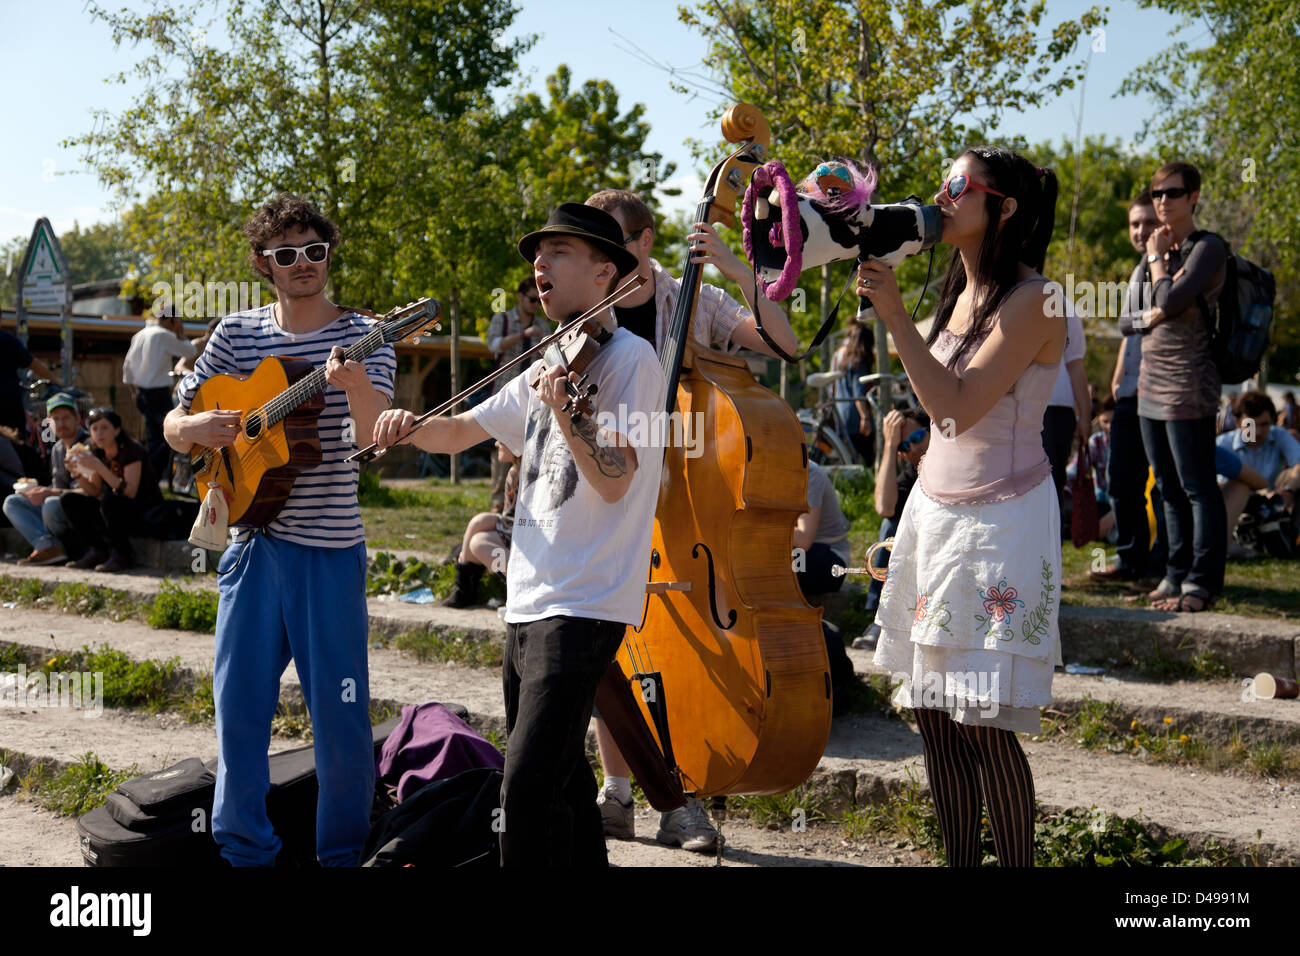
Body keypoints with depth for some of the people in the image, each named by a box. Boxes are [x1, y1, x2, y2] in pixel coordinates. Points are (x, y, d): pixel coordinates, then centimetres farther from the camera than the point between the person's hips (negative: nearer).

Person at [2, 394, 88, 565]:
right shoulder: (57, 449, 14)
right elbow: (58, 488, 19)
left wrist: (50, 493, -23)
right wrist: (38, 490, -3)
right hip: (61, 504, 9)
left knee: (51, 504, -35)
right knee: (12, 502, 0)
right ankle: (48, 545, -21)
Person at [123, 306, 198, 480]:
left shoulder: (139, 335, 13)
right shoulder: (164, 336, -12)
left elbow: (127, 365, 18)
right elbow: (191, 352, -7)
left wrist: (133, 391, 25)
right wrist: (181, 334, 6)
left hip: (142, 393, 9)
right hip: (159, 394, -9)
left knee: (154, 438, 13)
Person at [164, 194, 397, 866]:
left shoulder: (361, 336, -1)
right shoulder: (236, 335, 8)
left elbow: (375, 430, -17)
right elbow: (174, 427, 14)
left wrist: (354, 383, -39)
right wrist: (199, 428, -10)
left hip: (330, 546, -3)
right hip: (252, 540, 3)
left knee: (340, 712, 0)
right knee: (238, 703, 6)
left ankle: (342, 854, 18)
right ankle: (245, 850, 22)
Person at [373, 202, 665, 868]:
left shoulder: (629, 357, -7)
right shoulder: (550, 365, 18)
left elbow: (613, 482, -16)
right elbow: (461, 433, 21)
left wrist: (562, 413, -30)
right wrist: (410, 426, 1)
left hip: (584, 606, -9)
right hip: (529, 602, 9)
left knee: (529, 788, -16)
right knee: (559, 776, 16)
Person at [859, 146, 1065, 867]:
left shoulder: (1032, 301, -13)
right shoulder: (960, 292, 11)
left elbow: (958, 406, -23)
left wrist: (894, 315, -23)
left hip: (1000, 518, -8)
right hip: (934, 505, 8)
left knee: (985, 724, -6)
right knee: (933, 712, 8)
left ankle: (1018, 862, 9)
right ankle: (959, 861, 20)